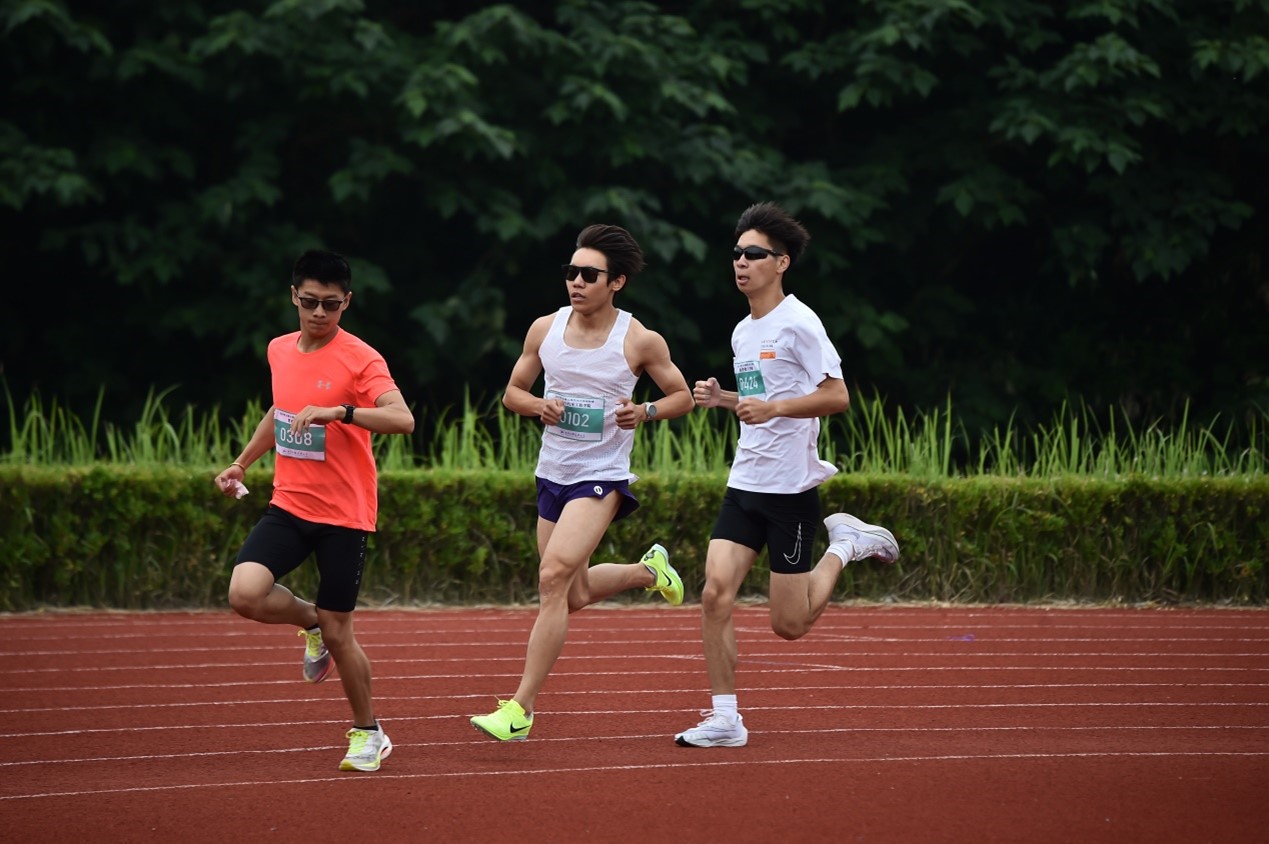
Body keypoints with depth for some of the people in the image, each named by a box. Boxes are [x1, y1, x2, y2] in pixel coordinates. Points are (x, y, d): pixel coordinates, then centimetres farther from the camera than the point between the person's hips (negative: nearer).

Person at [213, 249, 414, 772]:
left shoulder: (360, 359, -12)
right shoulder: (280, 351, 7)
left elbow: (402, 419, -27)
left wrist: (337, 410, -37)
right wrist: (242, 463, 24)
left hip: (344, 515, -5)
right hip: (288, 506, 5)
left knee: (336, 631, 1)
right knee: (245, 594, -19)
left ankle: (368, 734, 22)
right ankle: (310, 622, 15)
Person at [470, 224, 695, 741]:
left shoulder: (641, 342, -9)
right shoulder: (545, 329, 1)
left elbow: (682, 396, 3)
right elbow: (513, 392, 11)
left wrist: (646, 412, -17)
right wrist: (539, 405, -11)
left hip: (602, 478, -6)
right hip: (552, 474, 6)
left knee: (554, 576, -22)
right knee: (574, 597, 16)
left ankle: (521, 709, -21)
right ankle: (648, 570, 48)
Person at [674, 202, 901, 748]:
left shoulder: (799, 324, -11)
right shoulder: (742, 333, 13)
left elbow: (837, 397, -16)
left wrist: (772, 407, -26)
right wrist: (724, 399, 7)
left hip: (791, 487, -7)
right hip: (744, 483, 7)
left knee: (789, 625, -2)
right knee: (716, 592, -10)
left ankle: (846, 545, 23)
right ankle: (724, 719, -5)